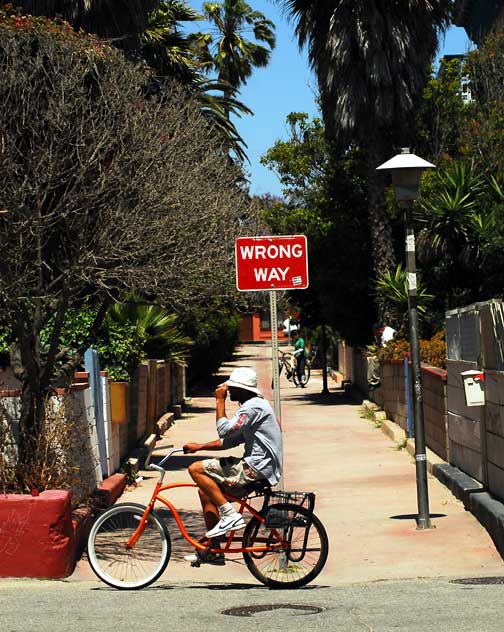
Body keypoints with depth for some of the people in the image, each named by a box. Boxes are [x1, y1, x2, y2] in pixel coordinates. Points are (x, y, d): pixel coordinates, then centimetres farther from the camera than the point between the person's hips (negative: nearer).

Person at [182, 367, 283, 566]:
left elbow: (224, 430, -20)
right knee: (206, 491, 17)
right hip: (260, 469, 11)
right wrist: (200, 446, 12)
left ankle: (230, 514, -12)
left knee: (196, 469, -11)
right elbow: (229, 440, 20)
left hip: (255, 470, -11)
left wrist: (220, 401, -9)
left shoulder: (253, 407, -14)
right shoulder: (255, 404, 19)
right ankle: (213, 551, 19)